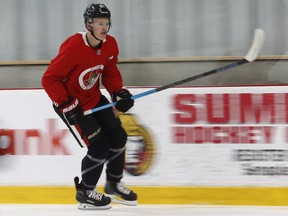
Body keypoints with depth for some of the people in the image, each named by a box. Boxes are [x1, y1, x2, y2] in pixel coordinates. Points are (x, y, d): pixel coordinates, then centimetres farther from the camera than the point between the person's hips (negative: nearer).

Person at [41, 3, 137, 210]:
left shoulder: (110, 45, -7)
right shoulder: (72, 48, -30)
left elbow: (110, 72, 9)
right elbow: (49, 79, -26)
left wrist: (120, 93, -7)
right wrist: (67, 105, -28)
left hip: (94, 98, 8)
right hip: (70, 103, -8)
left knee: (118, 137, 8)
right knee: (99, 147, -12)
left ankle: (114, 184, 30)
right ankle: (85, 193, 9)